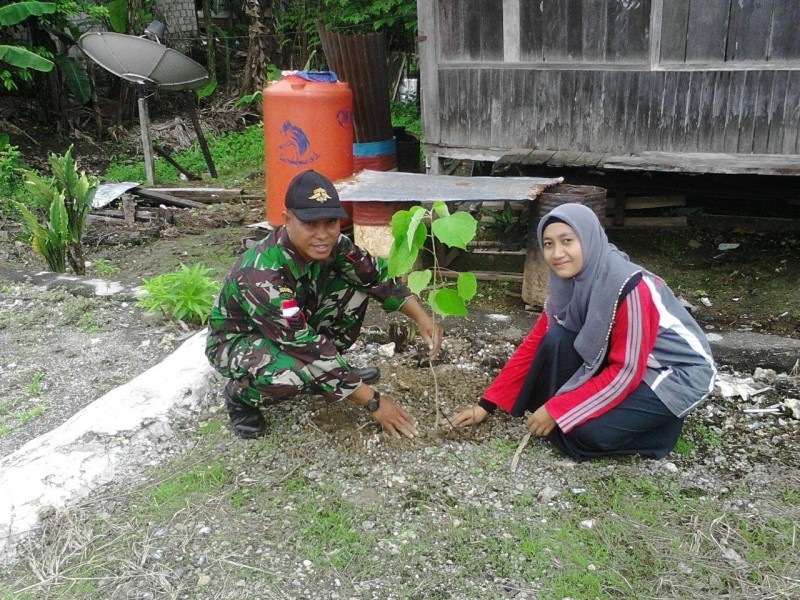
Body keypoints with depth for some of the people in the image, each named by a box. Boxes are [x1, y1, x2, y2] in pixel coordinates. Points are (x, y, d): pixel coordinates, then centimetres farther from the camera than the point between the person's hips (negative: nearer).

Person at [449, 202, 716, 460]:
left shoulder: (629, 288, -29)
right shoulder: (568, 284, -6)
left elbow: (626, 371, -26)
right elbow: (535, 346, -1)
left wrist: (556, 410, -25)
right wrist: (486, 405, -4)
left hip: (679, 373, -6)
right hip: (625, 364, 7)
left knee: (590, 432, -25)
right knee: (556, 340, -18)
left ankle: (661, 421, 0)